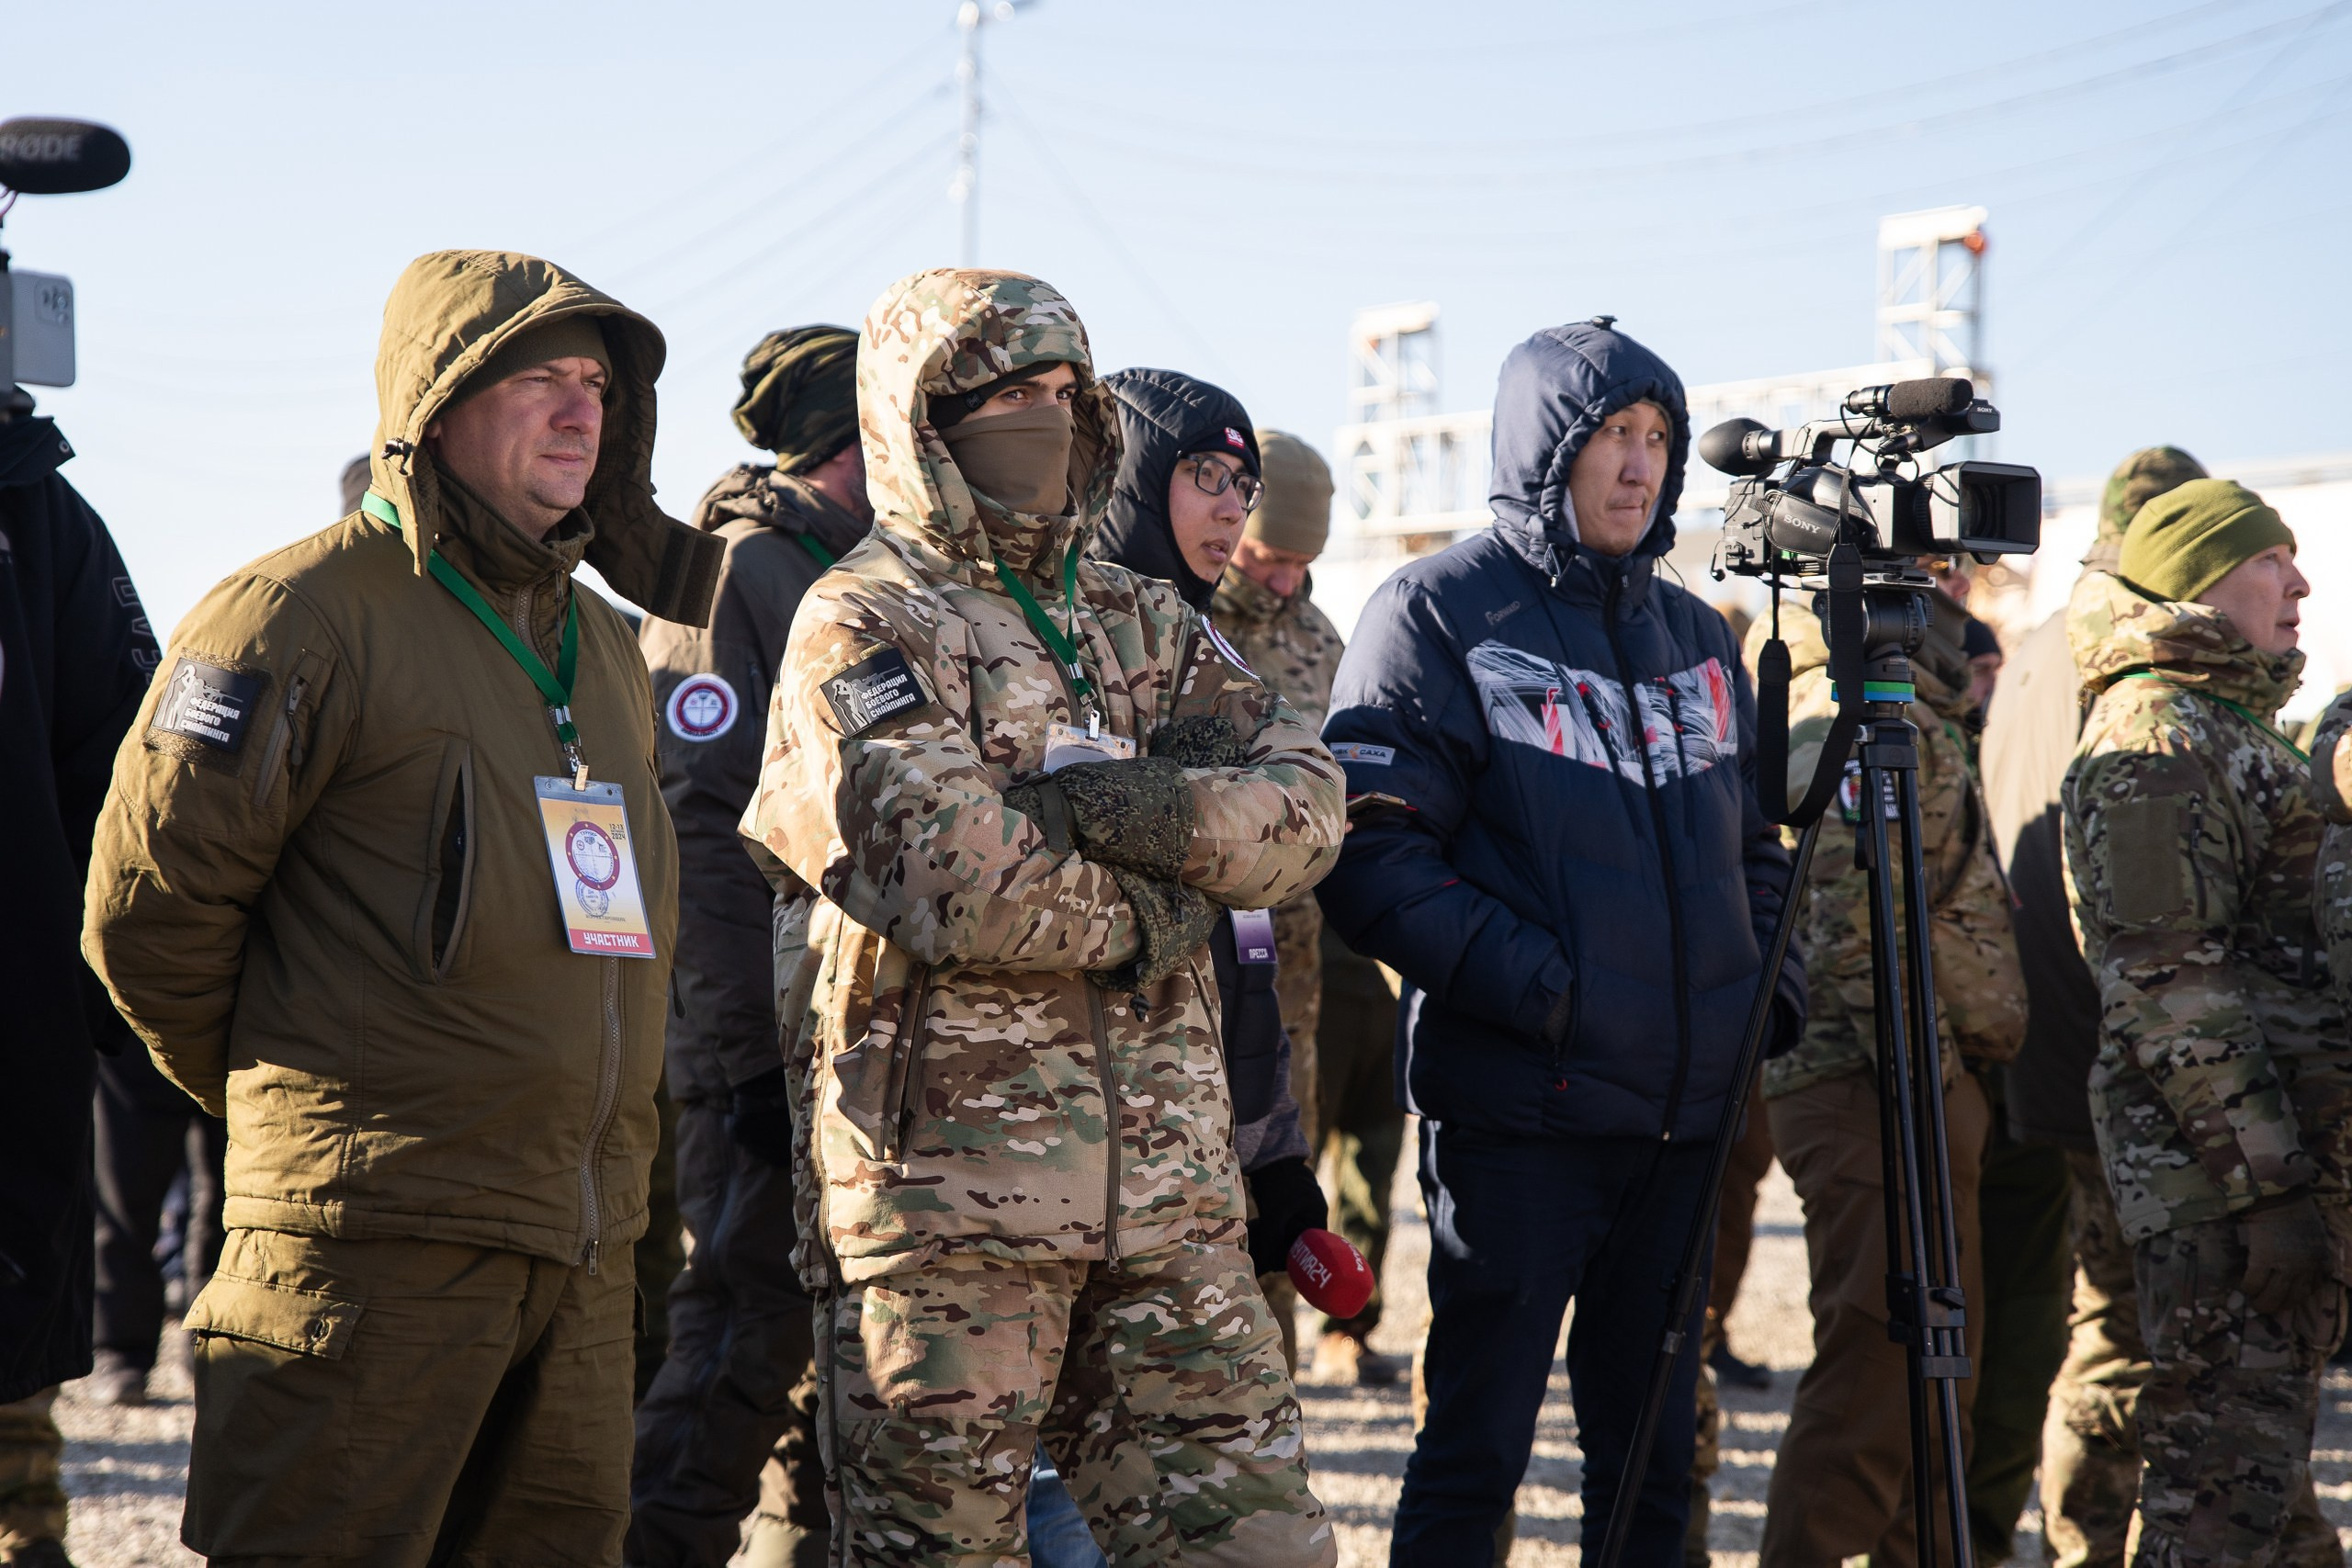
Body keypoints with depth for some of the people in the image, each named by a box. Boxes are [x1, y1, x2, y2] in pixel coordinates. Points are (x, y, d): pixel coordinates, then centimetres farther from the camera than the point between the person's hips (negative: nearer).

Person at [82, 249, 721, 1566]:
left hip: (586, 1250, 8)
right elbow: (151, 899, -7)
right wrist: (281, 1098, 4)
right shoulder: (301, 614, -7)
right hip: (373, 1242, -8)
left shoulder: (604, 643, 18)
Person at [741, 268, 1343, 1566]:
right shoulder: (863, 630, -4)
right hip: (948, 1172, -6)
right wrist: (1159, 905, -5)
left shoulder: (1140, 621, 17)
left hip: (1166, 1170, 6)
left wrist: (1151, 812, -16)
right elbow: (952, 884, -19)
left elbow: (1304, 806, 3)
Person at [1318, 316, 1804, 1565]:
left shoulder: (1693, 632, 16)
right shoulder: (1438, 615, -4)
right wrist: (1530, 981, -21)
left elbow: (1753, 843, 25)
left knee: (1652, 1450, 12)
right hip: (1518, 1107, -6)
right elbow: (1370, 855, -13)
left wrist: (1775, 972, 7)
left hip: (1682, 1114, 6)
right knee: (1476, 1450, -2)